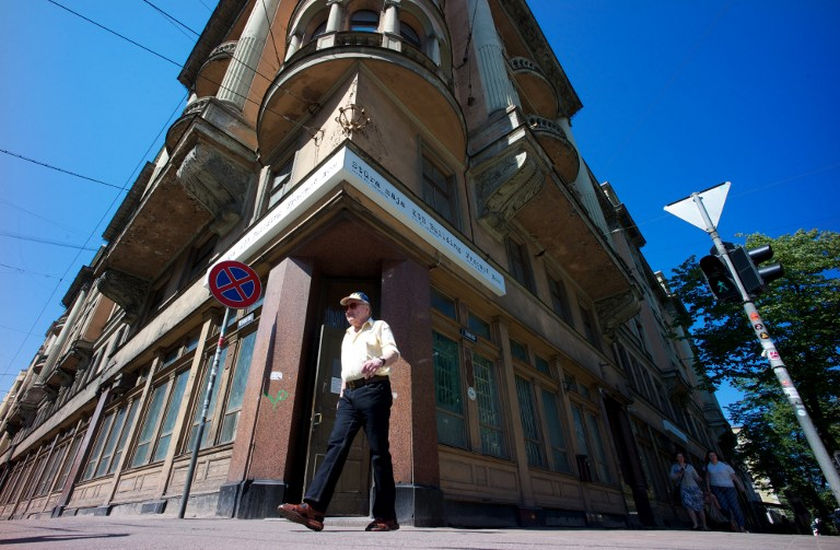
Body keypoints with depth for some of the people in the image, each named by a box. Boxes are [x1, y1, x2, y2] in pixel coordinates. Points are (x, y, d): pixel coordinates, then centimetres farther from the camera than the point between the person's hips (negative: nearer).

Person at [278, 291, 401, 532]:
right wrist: (342, 395, 18)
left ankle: (386, 516, -2)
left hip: (373, 388, -6)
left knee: (378, 450, -7)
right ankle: (313, 508, -15)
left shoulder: (379, 327, 9)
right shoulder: (347, 335, 29)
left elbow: (393, 351, -9)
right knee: (336, 445, -8)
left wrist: (380, 361, -31)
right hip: (349, 394, 6)